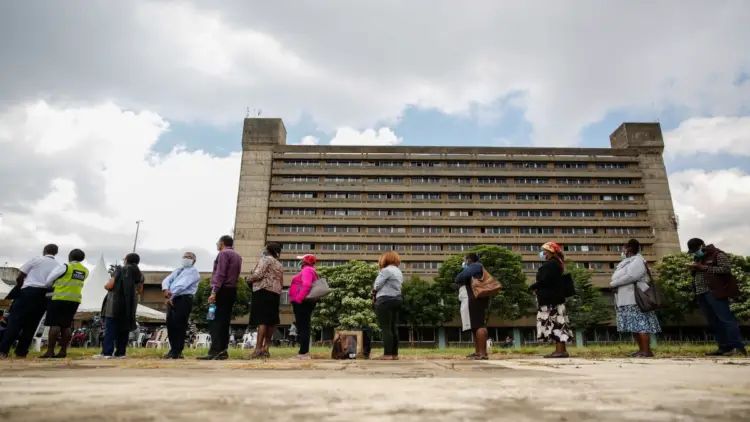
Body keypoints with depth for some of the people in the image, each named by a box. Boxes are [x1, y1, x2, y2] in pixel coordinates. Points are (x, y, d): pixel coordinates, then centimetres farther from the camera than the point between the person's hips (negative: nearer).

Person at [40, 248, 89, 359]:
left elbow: (48, 280, 0)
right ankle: (63, 351, 9)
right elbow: (75, 283, 13)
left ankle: (50, 351, -5)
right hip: (75, 300, 5)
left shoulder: (64, 267, -5)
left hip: (60, 298, -5)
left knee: (54, 325, -3)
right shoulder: (85, 271, 10)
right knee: (66, 326, 9)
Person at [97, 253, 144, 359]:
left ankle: (107, 352, -6)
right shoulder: (139, 274, 9)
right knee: (124, 328, 9)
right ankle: (121, 352, 8)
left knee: (110, 328, -2)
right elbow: (140, 291, 12)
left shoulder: (119, 270, -4)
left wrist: (105, 286, 10)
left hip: (115, 303, -5)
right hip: (130, 304, 5)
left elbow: (110, 285, -12)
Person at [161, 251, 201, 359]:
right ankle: (173, 349, 19)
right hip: (172, 299, 7)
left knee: (179, 326, -7)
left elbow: (183, 284, -13)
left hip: (184, 299, -7)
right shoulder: (177, 271, 23)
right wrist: (165, 289, -13)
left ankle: (177, 352, 0)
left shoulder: (193, 271, 0)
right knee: (170, 324, 7)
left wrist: (171, 294, -18)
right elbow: (167, 280, 9)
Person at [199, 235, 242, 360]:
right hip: (232, 290, 8)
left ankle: (215, 352, -15)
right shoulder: (237, 256, 21)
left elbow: (220, 274, -15)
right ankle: (223, 351, 7)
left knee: (215, 322, -10)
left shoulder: (223, 253, -6)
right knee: (224, 321, 8)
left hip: (222, 290, -8)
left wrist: (214, 292, -19)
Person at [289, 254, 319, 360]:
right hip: (303, 302, 11)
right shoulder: (308, 270, 22)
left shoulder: (307, 270, -10)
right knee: (303, 326, 12)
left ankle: (304, 353, -10)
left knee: (303, 327, -10)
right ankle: (304, 351, 16)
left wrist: (298, 299, -27)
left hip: (301, 302, -11)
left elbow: (306, 285, -25)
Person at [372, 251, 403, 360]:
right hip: (397, 299, 9)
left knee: (386, 328, -7)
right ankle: (395, 353, 10)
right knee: (394, 328, 9)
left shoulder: (386, 270, -10)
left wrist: (374, 291, 8)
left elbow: (376, 285, -13)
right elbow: (394, 286, 15)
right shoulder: (399, 272, 19)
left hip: (385, 300, -9)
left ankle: (388, 354, -8)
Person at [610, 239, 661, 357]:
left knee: (641, 324, -10)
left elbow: (630, 276, -20)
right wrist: (614, 283, 0)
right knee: (634, 326, 9)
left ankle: (647, 351, -9)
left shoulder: (637, 261, -8)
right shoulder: (627, 262, 21)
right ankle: (641, 349, 13)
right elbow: (619, 277, 18)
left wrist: (613, 283, -13)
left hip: (635, 299, -9)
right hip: (627, 300, 9)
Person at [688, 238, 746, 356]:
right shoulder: (697, 258, 22)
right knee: (713, 322, 6)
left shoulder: (717, 254, -1)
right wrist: (693, 270, 6)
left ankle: (738, 348, -9)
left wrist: (704, 267, -15)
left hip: (715, 292, -8)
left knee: (725, 319, -10)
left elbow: (726, 268, -14)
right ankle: (724, 348, 9)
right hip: (701, 294, 8)